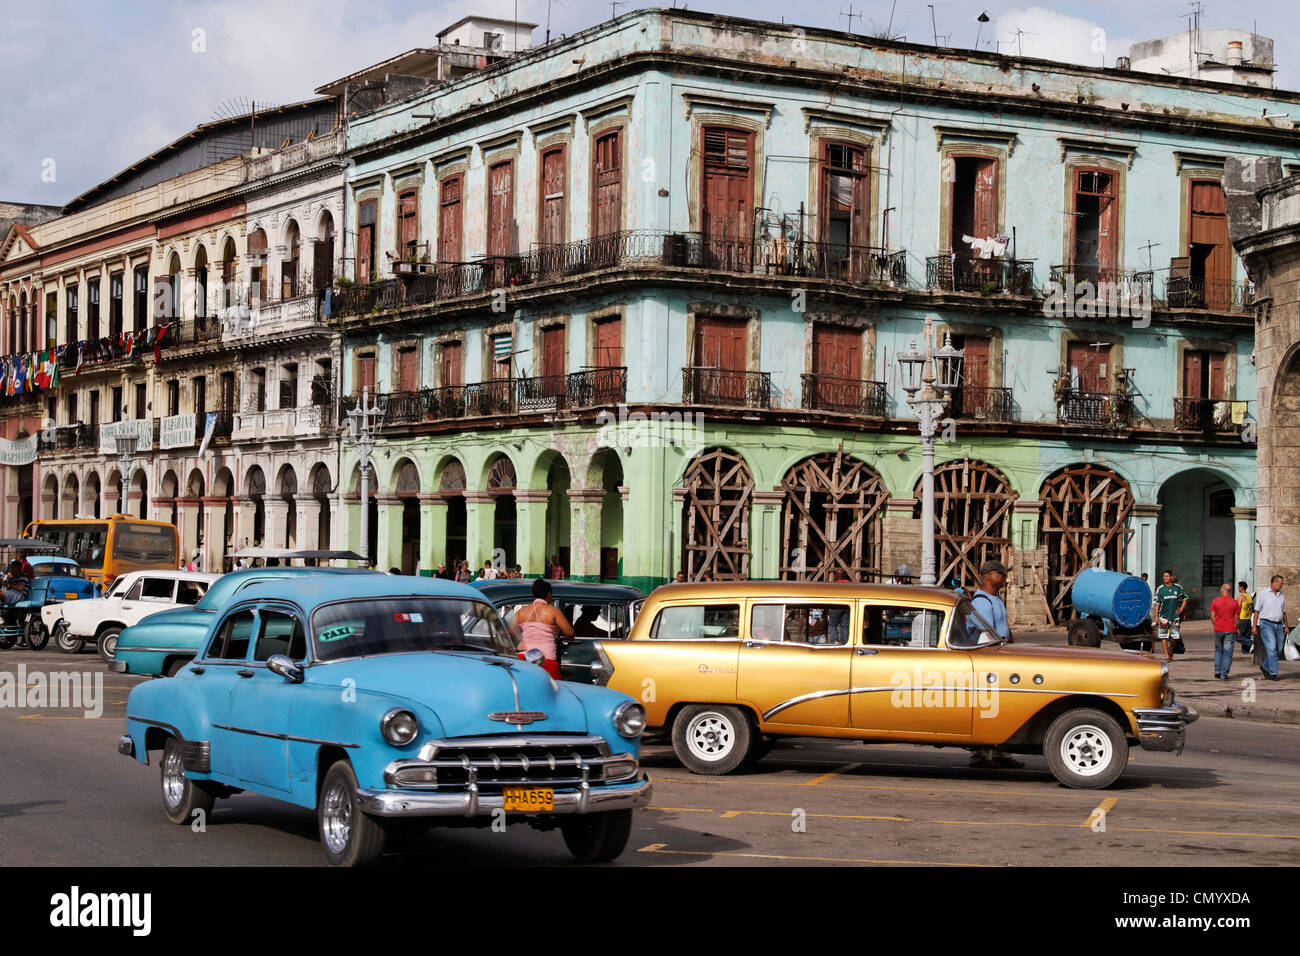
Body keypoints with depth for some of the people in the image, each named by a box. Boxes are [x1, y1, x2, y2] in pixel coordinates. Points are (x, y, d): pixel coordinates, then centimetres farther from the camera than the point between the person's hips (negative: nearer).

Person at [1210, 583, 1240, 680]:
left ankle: (1217, 670, 7)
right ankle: (1223, 674, -1)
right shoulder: (1234, 603, -2)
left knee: (1218, 650, 18)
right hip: (1230, 630, -1)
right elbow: (1236, 617, 0)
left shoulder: (1215, 601, -1)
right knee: (1227, 652, 3)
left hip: (1218, 629, 1)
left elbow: (1212, 616, 1)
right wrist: (1237, 628, 14)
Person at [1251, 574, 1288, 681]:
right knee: (1271, 648, -13)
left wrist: (1286, 626, 15)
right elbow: (1257, 611, -2)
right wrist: (1254, 626, -8)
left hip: (1278, 625, 6)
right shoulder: (1263, 594, -1)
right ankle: (1273, 673, -11)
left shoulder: (1281, 596, 15)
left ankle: (1265, 667, 25)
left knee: (1278, 650, 6)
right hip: (1267, 624, -6)